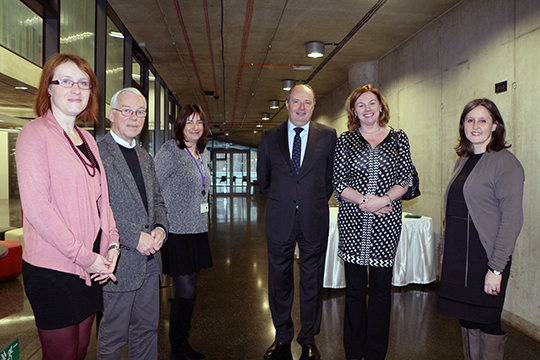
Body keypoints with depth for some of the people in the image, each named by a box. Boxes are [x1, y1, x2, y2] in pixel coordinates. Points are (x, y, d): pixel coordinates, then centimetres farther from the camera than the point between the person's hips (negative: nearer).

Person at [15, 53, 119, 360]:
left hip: (91, 266, 7)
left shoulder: (87, 139, 13)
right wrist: (85, 256, -17)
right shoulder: (36, 133, -10)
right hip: (53, 270, -6)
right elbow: (36, 207, -18)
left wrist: (112, 244, 1)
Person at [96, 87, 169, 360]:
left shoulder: (145, 158, 15)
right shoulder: (96, 152, -10)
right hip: (119, 262, -7)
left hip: (149, 259, 7)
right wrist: (135, 237, -19)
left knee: (147, 329, 18)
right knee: (113, 335, 9)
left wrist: (160, 228, -1)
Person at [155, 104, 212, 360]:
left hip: (197, 231, 7)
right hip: (176, 232, -7)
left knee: (190, 290, 13)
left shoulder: (203, 153, 12)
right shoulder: (170, 151, -10)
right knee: (186, 291, -4)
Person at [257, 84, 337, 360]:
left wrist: (317, 201, 5)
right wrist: (276, 200, 10)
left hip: (314, 218, -1)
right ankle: (282, 338, 28)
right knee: (279, 279, 10)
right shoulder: (270, 137, 7)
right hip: (279, 219, 1)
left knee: (312, 281, 9)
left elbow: (332, 175, 9)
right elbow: (263, 176, 14)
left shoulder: (328, 136, 4)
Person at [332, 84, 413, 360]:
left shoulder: (398, 138, 8)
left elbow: (405, 180, 3)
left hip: (386, 222, 1)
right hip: (352, 221, 0)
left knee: (381, 290, 6)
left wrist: (383, 199, -14)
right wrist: (365, 200, -14)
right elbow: (338, 183, 0)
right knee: (355, 290, 6)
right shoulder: (345, 140, 7)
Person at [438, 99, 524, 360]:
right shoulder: (463, 161, 12)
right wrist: (446, 250, 14)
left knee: (487, 323, 5)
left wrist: (497, 268, -17)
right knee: (466, 319, 15)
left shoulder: (506, 163, -10)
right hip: (457, 257, 7)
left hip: (485, 258, -6)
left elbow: (511, 220, -14)